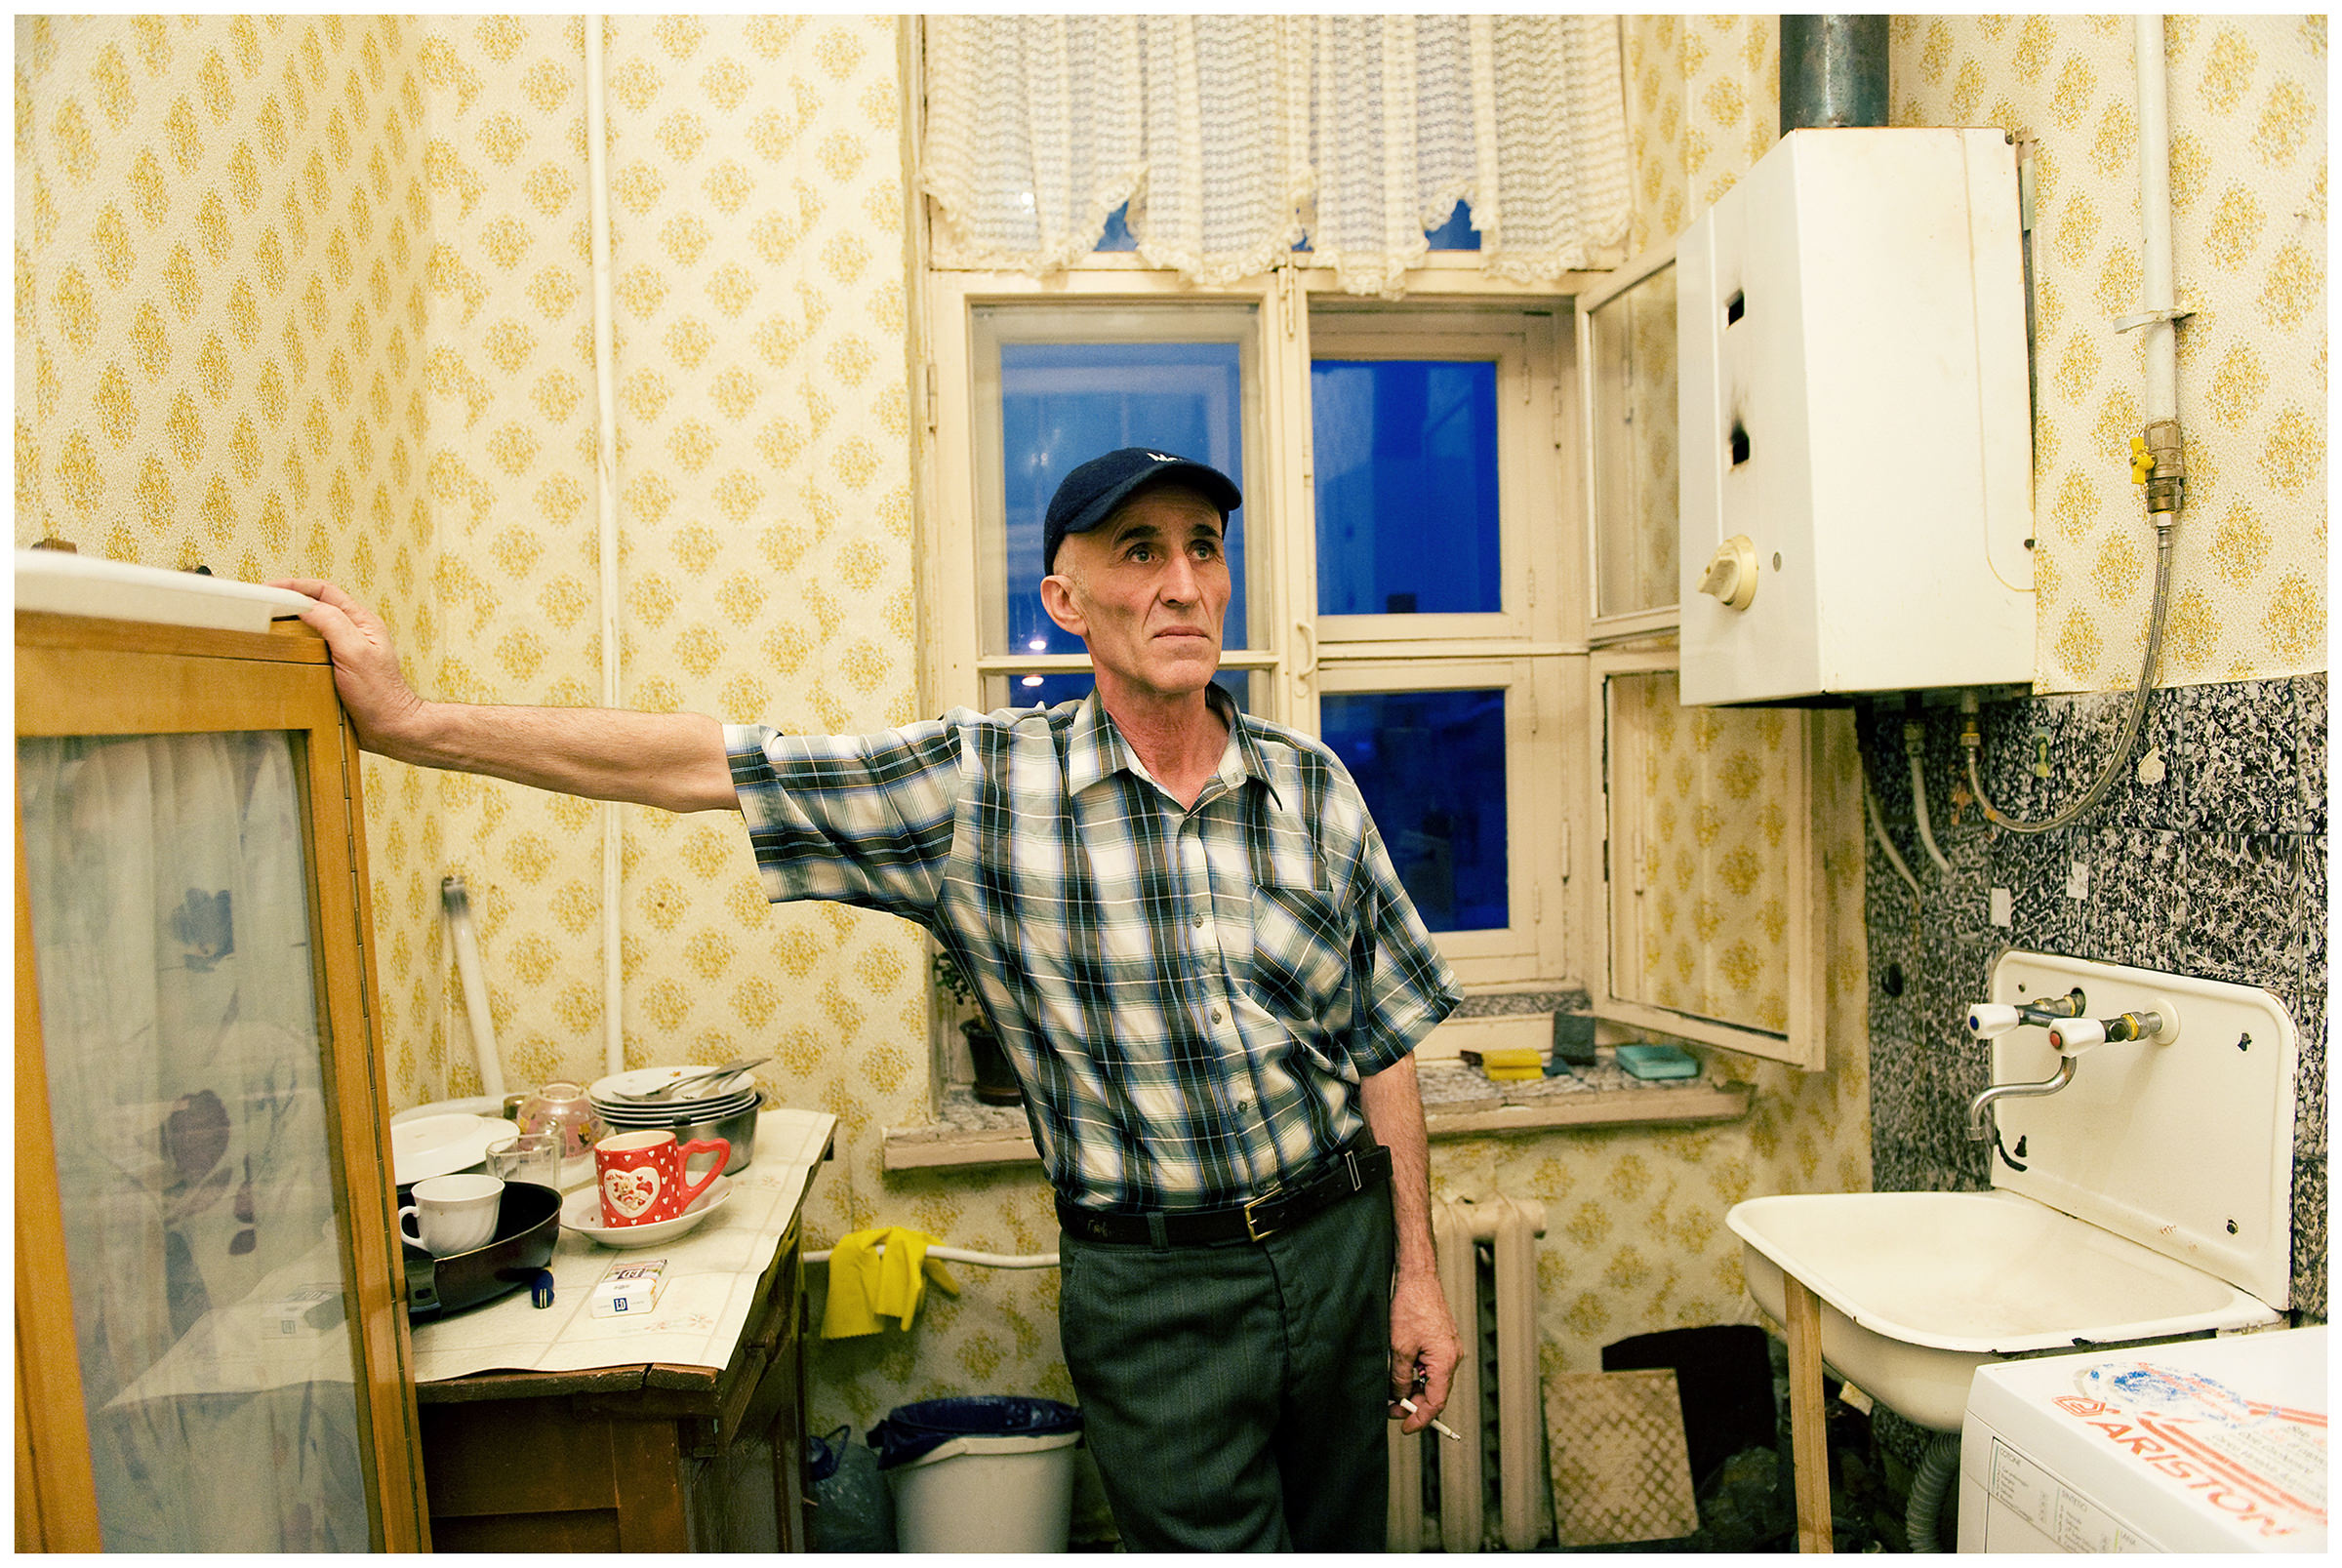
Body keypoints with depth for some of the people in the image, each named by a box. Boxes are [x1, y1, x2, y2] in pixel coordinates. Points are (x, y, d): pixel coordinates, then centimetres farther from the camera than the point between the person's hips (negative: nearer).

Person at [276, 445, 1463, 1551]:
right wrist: (408, 723, -12)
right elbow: (699, 765, -12)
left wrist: (1416, 1274, 3)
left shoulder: (1314, 789, -3)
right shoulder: (977, 785, -11)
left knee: (1339, 1538, 20)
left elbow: (1383, 1049, 3)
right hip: (1149, 1282, -3)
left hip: (1338, 1243, 4)